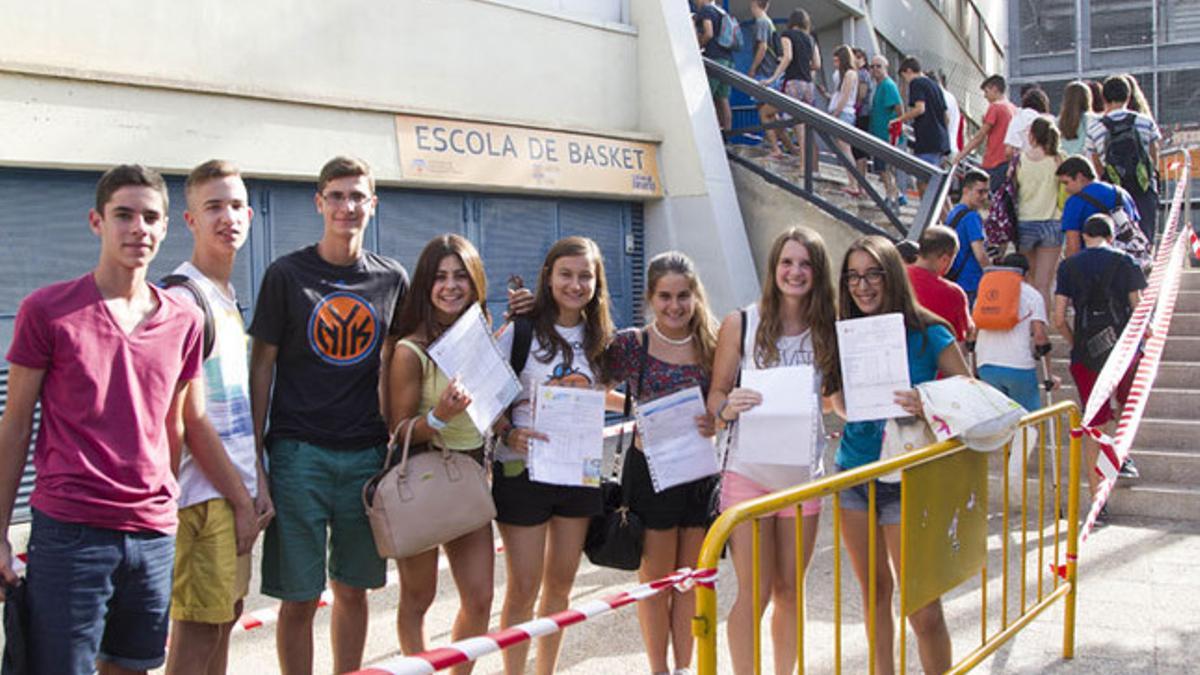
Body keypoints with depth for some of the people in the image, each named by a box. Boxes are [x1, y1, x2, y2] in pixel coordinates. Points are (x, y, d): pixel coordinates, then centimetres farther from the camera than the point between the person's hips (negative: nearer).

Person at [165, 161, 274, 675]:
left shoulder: (229, 295, 15)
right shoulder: (182, 295, -13)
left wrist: (258, 478, 14)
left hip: (237, 485, 9)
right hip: (203, 486, -9)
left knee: (226, 614, 15)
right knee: (199, 624, -4)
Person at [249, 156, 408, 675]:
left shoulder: (393, 279, 7)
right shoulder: (287, 274, -1)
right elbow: (262, 367, 0)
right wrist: (254, 457, -5)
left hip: (366, 453, 3)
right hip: (298, 452, -3)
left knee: (353, 588, 12)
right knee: (299, 598, 0)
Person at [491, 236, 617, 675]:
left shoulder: (598, 338, 7)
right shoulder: (522, 331, -7)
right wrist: (508, 434, -22)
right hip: (523, 471, -5)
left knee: (561, 584, 13)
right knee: (523, 589, -1)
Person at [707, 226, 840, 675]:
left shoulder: (828, 329, 2)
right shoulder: (741, 324, -3)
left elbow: (841, 397, 9)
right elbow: (716, 393, -2)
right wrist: (728, 408, -22)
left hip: (804, 474, 3)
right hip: (749, 471, -2)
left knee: (790, 590, 14)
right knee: (755, 592, -1)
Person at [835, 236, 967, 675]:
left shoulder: (928, 335, -9)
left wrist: (929, 408, -26)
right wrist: (846, 409, -7)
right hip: (854, 473, 4)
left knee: (923, 608, -5)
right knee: (874, 591, 16)